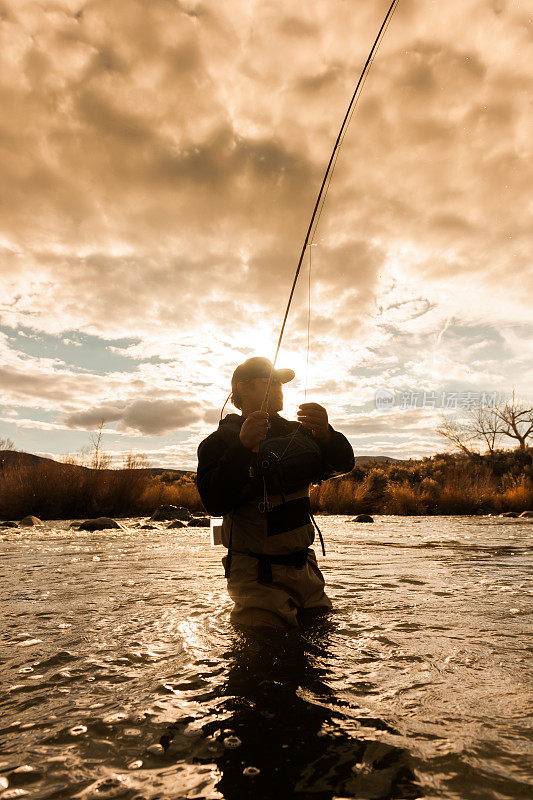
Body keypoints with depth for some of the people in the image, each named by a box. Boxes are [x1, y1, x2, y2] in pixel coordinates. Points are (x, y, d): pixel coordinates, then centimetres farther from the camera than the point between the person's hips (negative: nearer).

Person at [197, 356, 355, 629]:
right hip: (257, 578, -5)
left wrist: (325, 435, -25)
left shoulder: (297, 432, 9)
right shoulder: (220, 441, -6)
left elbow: (344, 464, -3)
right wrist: (243, 446, -33)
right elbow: (214, 503, -21)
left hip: (305, 569, 5)